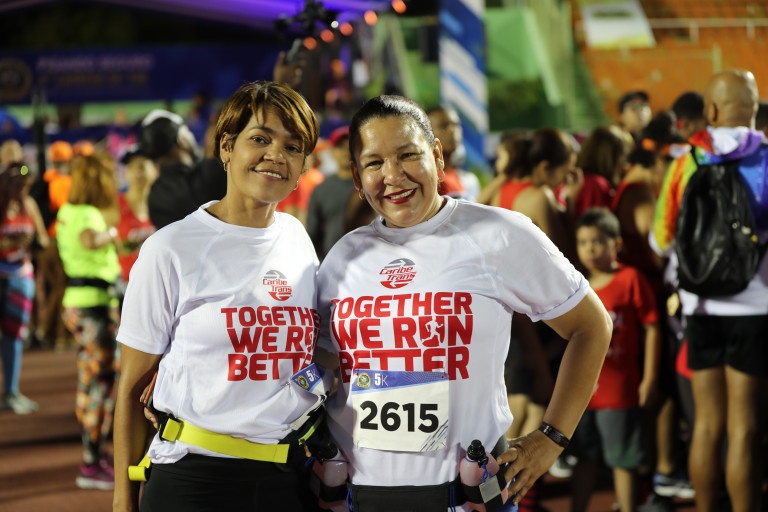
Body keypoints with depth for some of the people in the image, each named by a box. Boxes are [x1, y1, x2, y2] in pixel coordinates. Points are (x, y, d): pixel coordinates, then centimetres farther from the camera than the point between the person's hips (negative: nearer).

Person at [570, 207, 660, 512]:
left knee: (623, 460, 2)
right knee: (585, 458, 15)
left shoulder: (631, 279, -8)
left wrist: (649, 378, -9)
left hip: (620, 389, -5)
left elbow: (651, 327, -7)